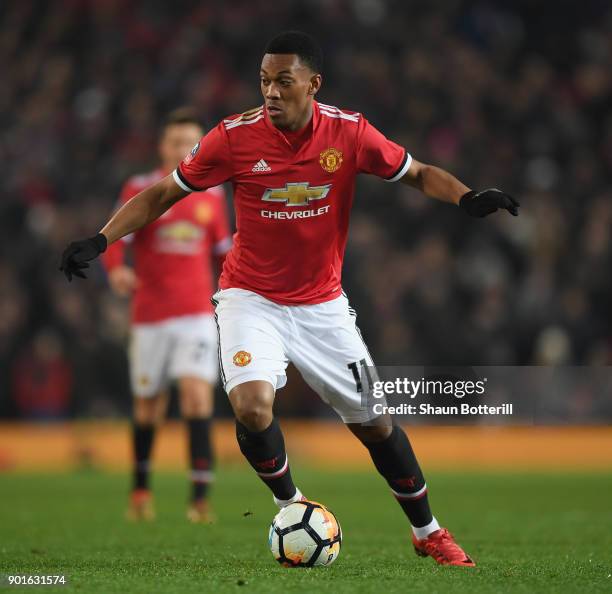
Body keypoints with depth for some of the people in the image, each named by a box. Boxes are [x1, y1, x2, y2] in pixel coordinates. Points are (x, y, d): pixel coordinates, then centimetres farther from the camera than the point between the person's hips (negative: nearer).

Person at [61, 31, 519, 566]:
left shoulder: (349, 132, -11)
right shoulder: (235, 136, -14)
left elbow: (419, 174, 2)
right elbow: (162, 195, -4)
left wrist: (467, 198, -18)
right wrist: (100, 240, -14)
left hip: (323, 305, 2)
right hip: (251, 297, -2)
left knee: (374, 422, 5)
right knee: (252, 405, -26)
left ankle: (428, 533, 26)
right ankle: (290, 504, 3)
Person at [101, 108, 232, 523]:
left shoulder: (212, 195, 9)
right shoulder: (140, 190, 1)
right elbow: (114, 239, -3)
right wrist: (116, 270, -24)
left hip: (197, 313, 1)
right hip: (150, 314, -1)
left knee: (198, 394, -16)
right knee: (149, 405, 8)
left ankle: (201, 496, -19)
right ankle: (141, 487, 30)